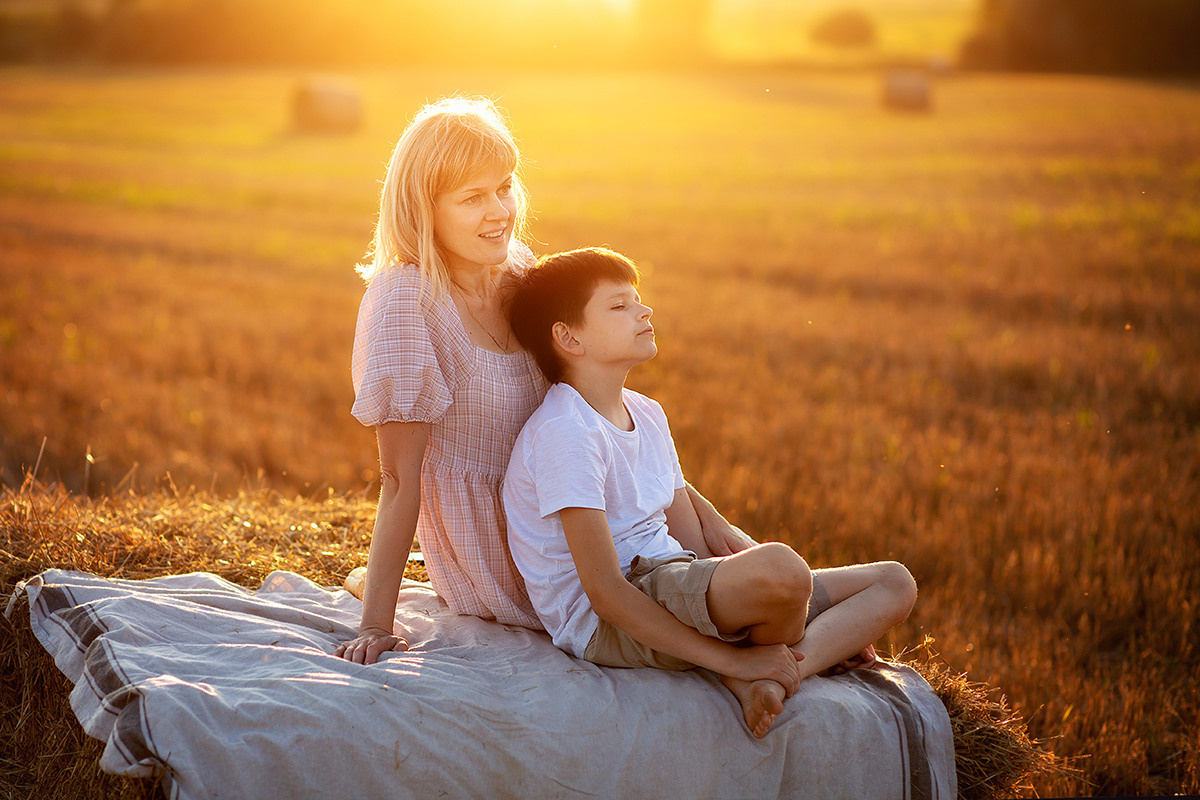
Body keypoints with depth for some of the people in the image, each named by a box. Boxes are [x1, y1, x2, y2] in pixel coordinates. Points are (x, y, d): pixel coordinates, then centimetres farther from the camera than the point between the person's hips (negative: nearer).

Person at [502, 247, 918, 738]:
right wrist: (734, 660, -24)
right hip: (607, 625, -10)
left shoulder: (647, 415, 15)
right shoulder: (564, 434, -15)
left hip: (680, 596, 10)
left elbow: (696, 549, 13)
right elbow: (605, 592, -22)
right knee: (779, 568, -39)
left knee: (894, 585, 1)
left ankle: (761, 678, -20)